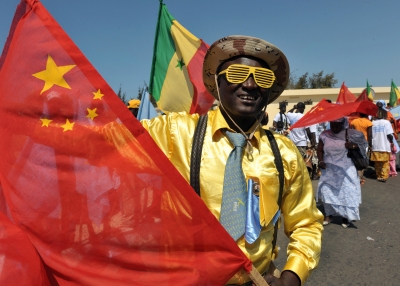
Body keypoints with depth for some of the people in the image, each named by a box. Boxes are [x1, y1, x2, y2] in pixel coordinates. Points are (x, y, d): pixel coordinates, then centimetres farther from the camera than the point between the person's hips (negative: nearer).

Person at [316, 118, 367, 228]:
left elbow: (363, 144, 2)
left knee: (346, 192, 0)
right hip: (328, 170, 2)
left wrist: (353, 146, -18)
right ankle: (329, 214, 22)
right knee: (326, 191, 5)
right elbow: (319, 150, 7)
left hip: (345, 170, -2)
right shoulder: (324, 135, 2)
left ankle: (346, 216, 16)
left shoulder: (350, 134, -4)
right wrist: (320, 161, -8)